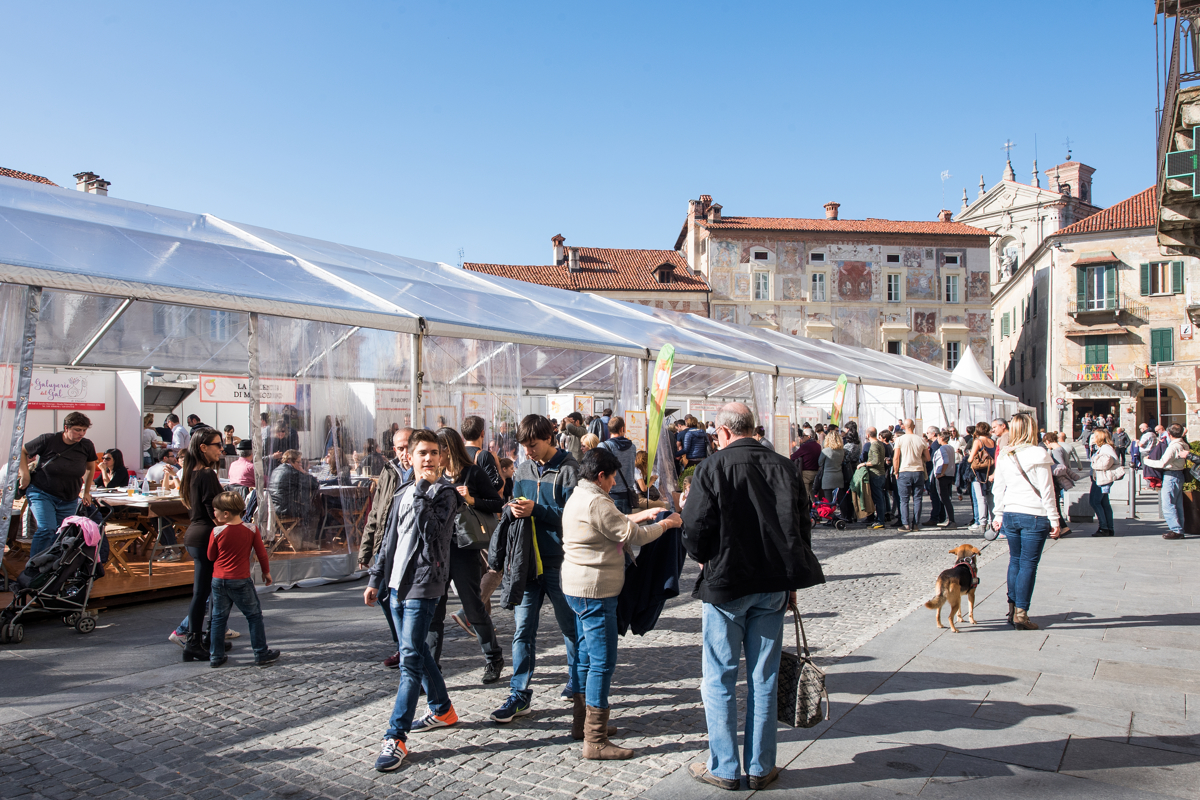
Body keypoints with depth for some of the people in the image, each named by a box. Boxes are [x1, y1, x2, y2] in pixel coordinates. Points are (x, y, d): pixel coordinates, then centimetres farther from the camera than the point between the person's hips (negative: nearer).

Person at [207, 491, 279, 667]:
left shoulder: (217, 532, -9)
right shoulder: (251, 530, -7)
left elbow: (211, 557, 3)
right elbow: (261, 553, 0)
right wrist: (266, 572, 14)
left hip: (219, 580, 1)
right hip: (241, 580, -1)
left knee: (218, 618, 13)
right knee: (254, 616, 9)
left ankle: (216, 656, 18)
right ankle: (261, 654, 12)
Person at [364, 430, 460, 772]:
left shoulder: (445, 493, -6)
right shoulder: (404, 494, 14)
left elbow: (431, 531, -23)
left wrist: (422, 491, -22)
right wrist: (376, 579, 19)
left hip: (422, 586, -8)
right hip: (397, 585, 8)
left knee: (410, 658, -9)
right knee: (416, 651, 16)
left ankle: (396, 737, -6)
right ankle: (442, 709, 33)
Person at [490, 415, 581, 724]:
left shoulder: (568, 469, -10)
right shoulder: (524, 469, 9)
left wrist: (536, 510, -24)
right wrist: (516, 510, -5)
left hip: (559, 561, -5)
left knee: (571, 626, 12)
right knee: (522, 628, 4)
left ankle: (577, 681, 33)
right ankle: (519, 695, 11)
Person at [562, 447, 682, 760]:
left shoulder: (579, 497, 13)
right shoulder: (596, 503, -20)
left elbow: (613, 524, 22)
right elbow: (633, 536, -15)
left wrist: (642, 515, 19)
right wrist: (666, 524, -1)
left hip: (578, 588, 11)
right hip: (594, 591, -11)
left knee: (586, 656, 19)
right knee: (602, 661, -6)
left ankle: (582, 723, 30)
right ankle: (595, 740, -2)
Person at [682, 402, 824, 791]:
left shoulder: (712, 468, -11)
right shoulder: (782, 466, 2)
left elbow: (695, 531, -13)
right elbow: (803, 526, 7)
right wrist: (790, 579, 17)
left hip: (725, 584, -4)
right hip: (774, 585, 4)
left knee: (719, 680, 8)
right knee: (763, 679, 12)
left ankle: (725, 768, 15)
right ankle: (761, 767, 21)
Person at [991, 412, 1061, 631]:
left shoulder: (1003, 455, 5)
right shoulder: (1038, 455, -11)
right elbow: (1046, 491, -10)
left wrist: (998, 514, 19)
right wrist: (1054, 519, -4)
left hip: (1010, 514, 5)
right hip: (1034, 516, -5)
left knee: (1015, 561, 15)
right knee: (1028, 564, 0)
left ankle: (1012, 610, 19)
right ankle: (1021, 614, 2)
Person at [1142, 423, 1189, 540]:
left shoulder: (1173, 447, -21)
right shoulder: (1184, 445, 6)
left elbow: (1162, 463, -25)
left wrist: (1147, 461, -12)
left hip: (1171, 476, -9)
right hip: (1180, 475, 9)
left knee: (1168, 505, -5)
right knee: (1178, 504, 14)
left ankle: (1176, 530, -4)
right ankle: (1179, 529, 20)